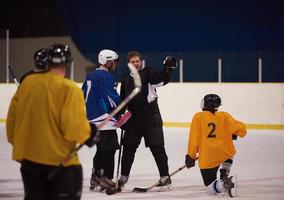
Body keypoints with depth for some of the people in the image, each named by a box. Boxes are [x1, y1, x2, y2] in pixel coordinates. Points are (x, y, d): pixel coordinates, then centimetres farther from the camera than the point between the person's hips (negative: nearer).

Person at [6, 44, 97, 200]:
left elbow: (12, 117, 8)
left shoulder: (27, 83, 1)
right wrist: (87, 134, 1)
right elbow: (74, 126, -20)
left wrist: (16, 141, 22)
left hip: (29, 156, 5)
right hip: (61, 158, -5)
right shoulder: (70, 89, -15)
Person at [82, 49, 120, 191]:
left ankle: (95, 179, 21)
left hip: (92, 119, 9)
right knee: (109, 151, -6)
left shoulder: (90, 76, 15)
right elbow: (113, 98, -16)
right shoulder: (106, 76, -13)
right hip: (105, 119, -9)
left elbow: (83, 95, 20)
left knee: (101, 150, 18)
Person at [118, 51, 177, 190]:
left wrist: (168, 68, -37)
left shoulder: (148, 73, -1)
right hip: (133, 118, 5)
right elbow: (123, 100, 22)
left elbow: (161, 79, -20)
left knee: (157, 147, -7)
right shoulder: (126, 79, 15)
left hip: (151, 117, -5)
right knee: (128, 147, 10)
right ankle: (124, 176, 23)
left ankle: (165, 177, -3)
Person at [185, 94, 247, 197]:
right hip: (226, 152, 2)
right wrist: (231, 135, 24)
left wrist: (191, 157, 7)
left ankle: (223, 184, -27)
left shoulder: (198, 117, -1)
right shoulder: (224, 116, 2)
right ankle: (224, 175, 12)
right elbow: (241, 129, 2)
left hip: (207, 159, -2)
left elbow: (194, 139, -3)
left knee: (211, 188, 7)